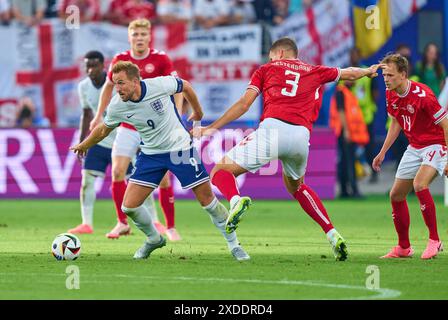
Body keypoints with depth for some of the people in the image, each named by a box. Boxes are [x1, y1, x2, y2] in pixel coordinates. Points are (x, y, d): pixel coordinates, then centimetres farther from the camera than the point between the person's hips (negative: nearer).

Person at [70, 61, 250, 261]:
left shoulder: (159, 85, -23)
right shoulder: (116, 107, -15)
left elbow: (185, 87, 0)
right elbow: (104, 129, 8)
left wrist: (198, 112, 15)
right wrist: (84, 145, 21)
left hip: (180, 149, -3)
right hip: (151, 153, 3)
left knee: (207, 199, -3)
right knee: (129, 206, -6)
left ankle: (233, 244, 15)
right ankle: (154, 239, 23)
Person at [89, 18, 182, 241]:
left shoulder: (160, 59, -7)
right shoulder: (120, 60, 1)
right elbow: (108, 86, 17)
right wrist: (99, 115, 14)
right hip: (128, 128, 2)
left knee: (163, 178, -3)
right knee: (117, 172, -9)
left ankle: (170, 227, 10)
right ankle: (122, 223, 6)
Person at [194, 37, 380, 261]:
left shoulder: (267, 69, 20)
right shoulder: (315, 72, 28)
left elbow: (244, 103, 10)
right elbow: (348, 74, 45)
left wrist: (212, 127, 11)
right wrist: (369, 71, 67)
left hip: (272, 128, -4)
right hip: (301, 135, 4)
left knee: (221, 171, 3)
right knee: (295, 186, 32)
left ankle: (236, 200, -34)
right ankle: (333, 235, 20)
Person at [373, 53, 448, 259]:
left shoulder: (422, 95, -25)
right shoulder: (391, 95, -1)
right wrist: (383, 153, 16)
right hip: (414, 148, 8)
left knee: (419, 184, -32)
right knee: (396, 195, 7)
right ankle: (404, 248, 23)